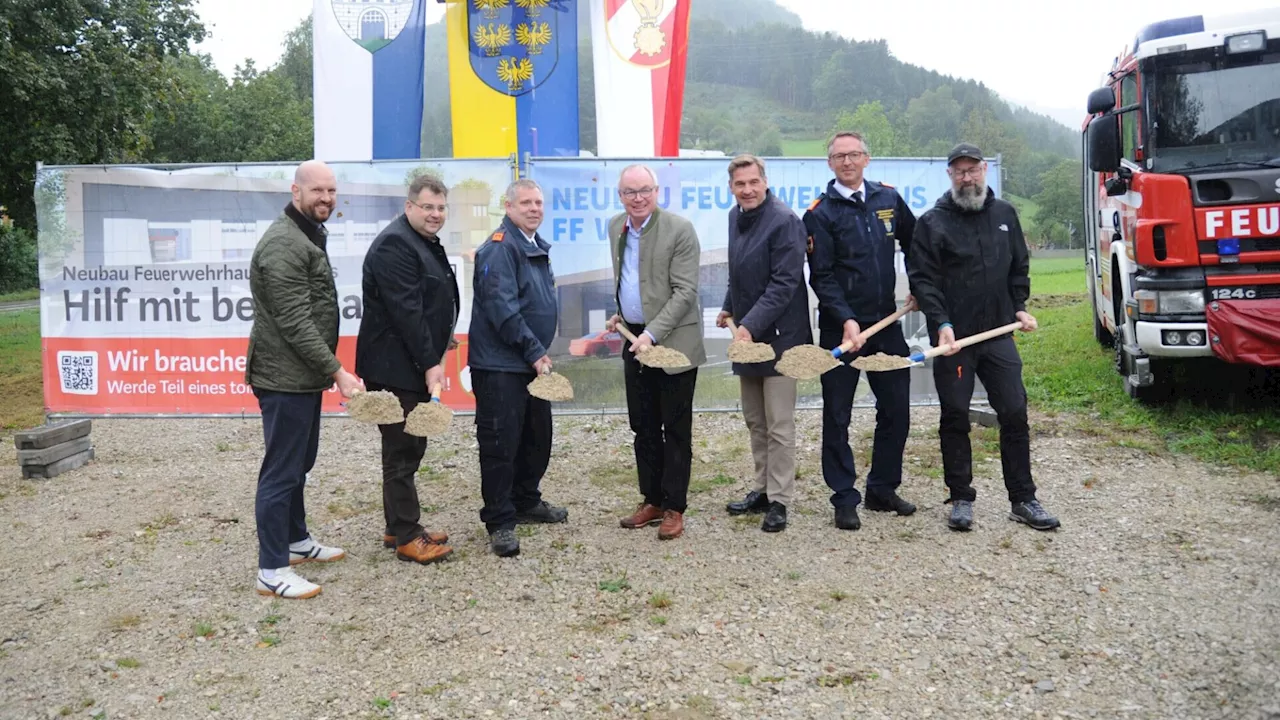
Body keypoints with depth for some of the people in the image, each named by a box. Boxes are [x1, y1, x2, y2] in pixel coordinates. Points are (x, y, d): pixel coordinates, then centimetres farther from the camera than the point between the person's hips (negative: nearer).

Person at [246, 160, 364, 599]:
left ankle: (296, 539, 35)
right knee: (282, 471, -4)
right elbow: (295, 323, -23)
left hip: (304, 376, 10)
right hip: (286, 378, -10)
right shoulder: (283, 244, -18)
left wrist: (326, 370, 19)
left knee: (300, 463, 20)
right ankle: (272, 570, 4)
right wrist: (337, 371, -25)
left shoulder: (308, 236, 16)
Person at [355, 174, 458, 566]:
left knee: (410, 446, 15)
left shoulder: (426, 243, 17)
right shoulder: (394, 245, -16)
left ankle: (398, 526, 25)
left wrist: (435, 352, 21)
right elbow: (406, 310, -23)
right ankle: (406, 537, 4)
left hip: (416, 365, 10)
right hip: (395, 367, -10)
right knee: (402, 450, -4)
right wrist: (430, 363, -25)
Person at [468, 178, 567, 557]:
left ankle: (526, 501, 34)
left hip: (531, 362, 9)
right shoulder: (499, 248, -14)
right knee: (501, 441, -4)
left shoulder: (537, 247, 15)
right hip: (500, 364, -9)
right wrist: (534, 351, -19)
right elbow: (501, 306, -21)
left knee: (537, 436, 17)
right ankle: (500, 522, 5)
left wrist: (539, 350, 17)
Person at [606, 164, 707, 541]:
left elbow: (685, 291, -18)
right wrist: (620, 314, 11)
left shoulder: (679, 229, -15)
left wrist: (652, 333, -24)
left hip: (673, 340, -7)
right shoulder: (616, 226, 7)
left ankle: (674, 508, 12)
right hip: (635, 339, 7)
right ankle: (652, 500, 25)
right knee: (643, 426, 13)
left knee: (675, 429, 3)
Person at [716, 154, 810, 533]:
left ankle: (779, 500, 8)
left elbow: (784, 284, -20)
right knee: (754, 420, 15)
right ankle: (763, 489, 27)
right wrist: (729, 308, 18)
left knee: (779, 425, -2)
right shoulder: (736, 216, 10)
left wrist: (751, 326, -24)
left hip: (777, 335, -8)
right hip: (746, 333, 8)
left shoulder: (785, 221, -16)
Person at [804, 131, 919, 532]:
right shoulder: (821, 213, -6)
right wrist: (846, 320, -21)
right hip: (840, 327, -4)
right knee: (837, 416, 2)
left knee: (896, 410, 10)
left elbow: (912, 243, 22)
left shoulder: (888, 199, 7)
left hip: (887, 323, 4)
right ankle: (845, 499, 13)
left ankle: (883, 490, 25)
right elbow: (822, 277, -11)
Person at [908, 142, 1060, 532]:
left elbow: (1018, 267, 20)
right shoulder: (932, 222, -2)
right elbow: (923, 279, -7)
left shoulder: (1004, 214, 11)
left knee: (1014, 413, 3)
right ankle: (961, 499, 17)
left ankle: (1023, 500, 15)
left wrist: (1019, 307, 7)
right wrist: (941, 324, -17)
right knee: (955, 419, 4)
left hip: (999, 333, 3)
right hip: (953, 338, -3)